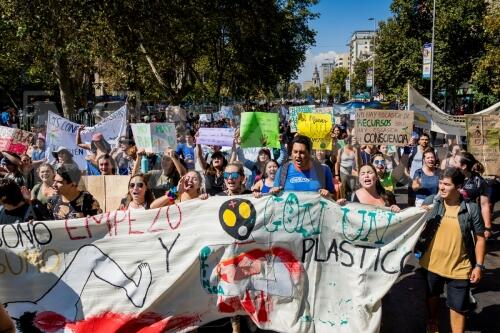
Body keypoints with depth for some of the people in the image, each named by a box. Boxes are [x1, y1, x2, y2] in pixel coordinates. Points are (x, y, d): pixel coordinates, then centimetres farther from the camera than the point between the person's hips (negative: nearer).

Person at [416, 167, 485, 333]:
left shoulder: (471, 209, -11)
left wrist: (479, 265, -5)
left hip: (459, 267, -2)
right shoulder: (431, 201, -7)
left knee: (458, 307, 8)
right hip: (431, 263, 2)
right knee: (432, 295, 25)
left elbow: (479, 238, -3)